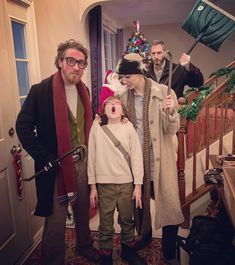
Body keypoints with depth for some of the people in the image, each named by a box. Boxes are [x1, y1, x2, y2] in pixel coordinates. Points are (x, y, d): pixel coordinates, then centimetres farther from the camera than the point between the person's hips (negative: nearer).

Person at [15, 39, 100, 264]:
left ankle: (84, 245, 46)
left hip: (83, 162, 6)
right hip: (57, 166, -5)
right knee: (56, 218, 8)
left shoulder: (83, 90, 5)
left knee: (83, 209, 22)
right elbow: (23, 127, -13)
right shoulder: (41, 90, -14)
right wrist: (45, 159, -16)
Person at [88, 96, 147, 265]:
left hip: (126, 183, 1)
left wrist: (138, 185, -3)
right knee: (106, 223, 9)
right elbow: (92, 157, 0)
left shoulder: (128, 127, -1)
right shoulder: (97, 128, -2)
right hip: (104, 184, -1)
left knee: (127, 220, 15)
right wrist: (93, 186, 1)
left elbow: (136, 156, -1)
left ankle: (128, 250, 37)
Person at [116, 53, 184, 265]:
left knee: (169, 204, -1)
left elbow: (172, 129, -12)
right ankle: (144, 236, 44)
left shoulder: (163, 92, -10)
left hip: (159, 159, -4)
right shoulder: (125, 97, 3)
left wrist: (170, 112, -31)